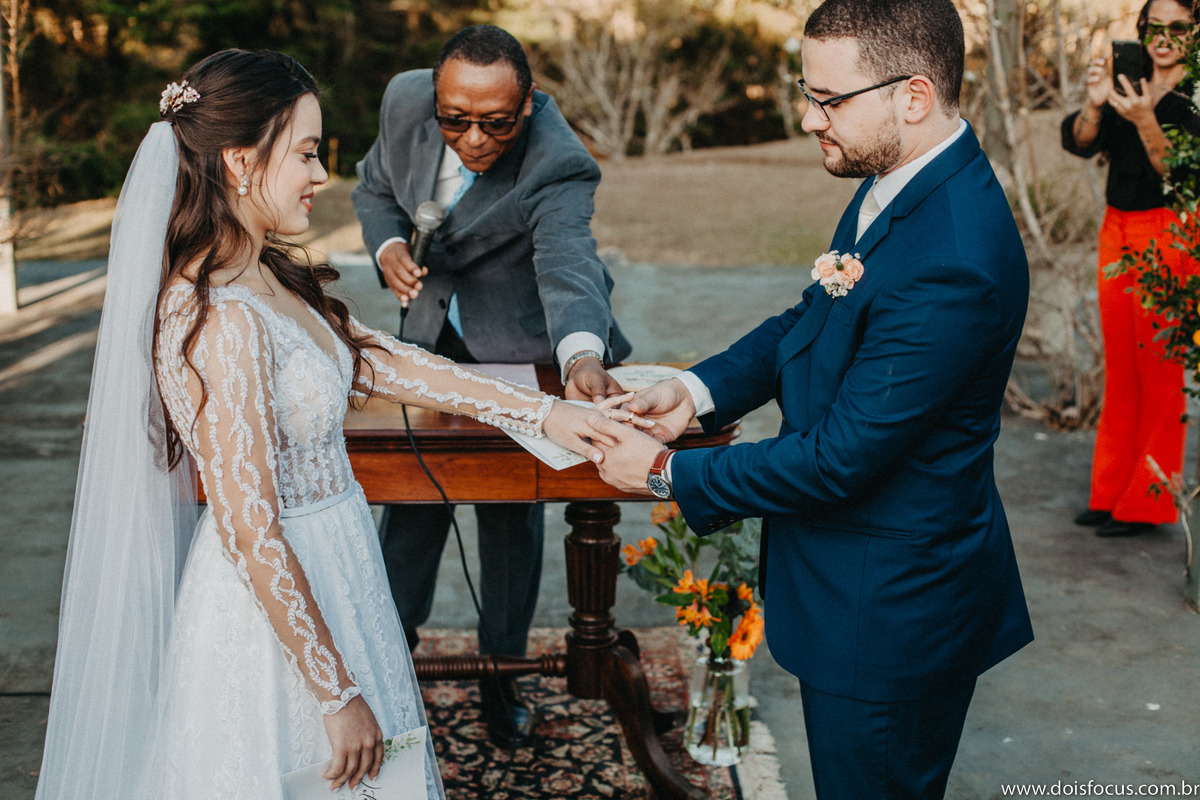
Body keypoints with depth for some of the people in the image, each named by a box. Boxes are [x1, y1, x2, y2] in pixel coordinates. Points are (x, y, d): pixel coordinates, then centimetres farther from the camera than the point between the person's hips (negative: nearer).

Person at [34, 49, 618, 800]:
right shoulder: (223, 318, -26)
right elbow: (251, 533, -25)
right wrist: (339, 695, -18)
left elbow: (385, 363, 6)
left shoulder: (272, 279, 3)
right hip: (281, 614, -9)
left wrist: (543, 411, 4)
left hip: (324, 573, 9)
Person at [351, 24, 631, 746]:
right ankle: (395, 631, 39)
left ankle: (502, 668, 28)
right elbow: (375, 186, 1)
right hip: (433, 327, 4)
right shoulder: (406, 102, -17)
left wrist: (581, 357, -69)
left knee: (511, 502, 7)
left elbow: (569, 263, -49)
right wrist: (389, 245, -20)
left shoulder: (558, 165, -33)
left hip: (521, 338, -4)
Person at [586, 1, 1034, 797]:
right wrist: (700, 389, -5)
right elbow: (811, 321, 10)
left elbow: (841, 458, -28)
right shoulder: (896, 187, -2)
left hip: (889, 609, -9)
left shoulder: (952, 265, -32)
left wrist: (667, 472, -17)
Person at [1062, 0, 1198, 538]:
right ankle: (1111, 493, 20)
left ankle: (1146, 504, 10)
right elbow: (1079, 142, -2)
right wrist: (1096, 104, -21)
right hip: (1117, 234, 6)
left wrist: (1144, 120, -29)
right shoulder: (1131, 86, 10)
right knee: (1119, 370, 10)